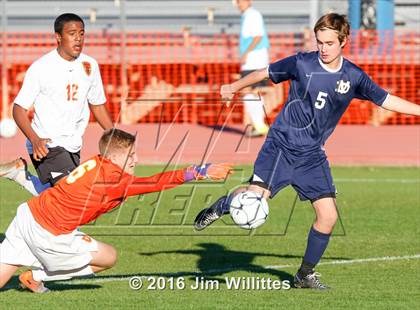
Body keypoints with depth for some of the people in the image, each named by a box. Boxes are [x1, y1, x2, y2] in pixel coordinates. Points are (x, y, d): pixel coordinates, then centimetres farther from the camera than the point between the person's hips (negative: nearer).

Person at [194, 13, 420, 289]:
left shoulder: (354, 77, 1)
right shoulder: (302, 64, -7)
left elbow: (386, 100, 10)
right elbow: (266, 73, 8)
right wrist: (235, 87, 14)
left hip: (312, 155, 3)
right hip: (282, 143, -3)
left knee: (328, 216, -4)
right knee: (256, 195, -24)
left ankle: (306, 274, 15)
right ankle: (220, 207, 9)